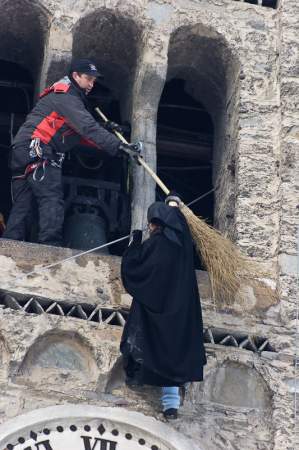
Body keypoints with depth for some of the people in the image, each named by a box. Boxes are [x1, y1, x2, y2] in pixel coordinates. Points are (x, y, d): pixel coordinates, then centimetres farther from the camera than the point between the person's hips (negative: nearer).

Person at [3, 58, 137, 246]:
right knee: (52, 199, -16)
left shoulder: (69, 97, 27)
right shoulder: (66, 97, -6)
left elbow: (80, 135, 22)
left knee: (22, 204, 7)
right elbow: (87, 127, -19)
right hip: (36, 149, -10)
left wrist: (105, 131, 9)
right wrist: (118, 146, -23)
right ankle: (50, 246, -25)